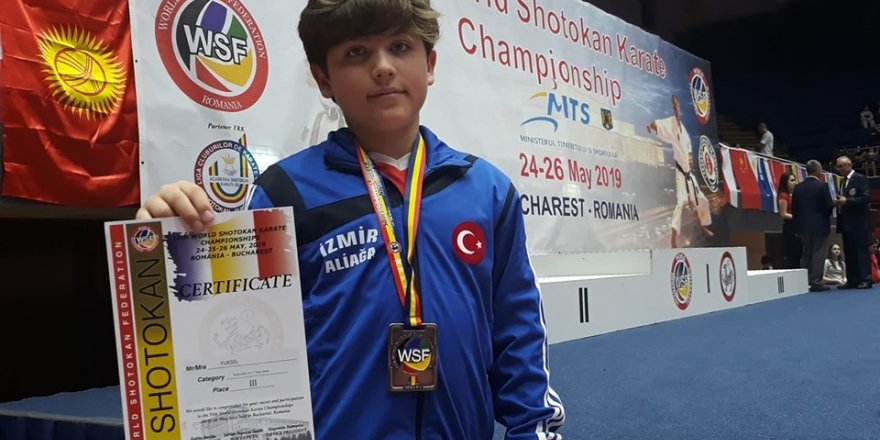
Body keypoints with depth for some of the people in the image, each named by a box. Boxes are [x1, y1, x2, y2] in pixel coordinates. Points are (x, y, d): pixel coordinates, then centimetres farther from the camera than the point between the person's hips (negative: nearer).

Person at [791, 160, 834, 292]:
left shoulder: (798, 187, 3)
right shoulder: (821, 186, -11)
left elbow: (794, 208, 4)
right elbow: (829, 205, -13)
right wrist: (826, 216, 9)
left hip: (803, 226, 5)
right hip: (819, 225, -5)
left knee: (806, 253, 12)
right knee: (818, 253, -1)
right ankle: (816, 283, -2)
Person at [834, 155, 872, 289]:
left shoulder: (860, 179, -4)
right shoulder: (843, 181, 18)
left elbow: (865, 198, -14)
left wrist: (846, 201, -19)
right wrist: (839, 202, 0)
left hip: (858, 223, -8)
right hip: (846, 223, 8)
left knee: (861, 251, -6)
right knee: (849, 253, 6)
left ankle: (865, 280, -4)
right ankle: (852, 280, 9)